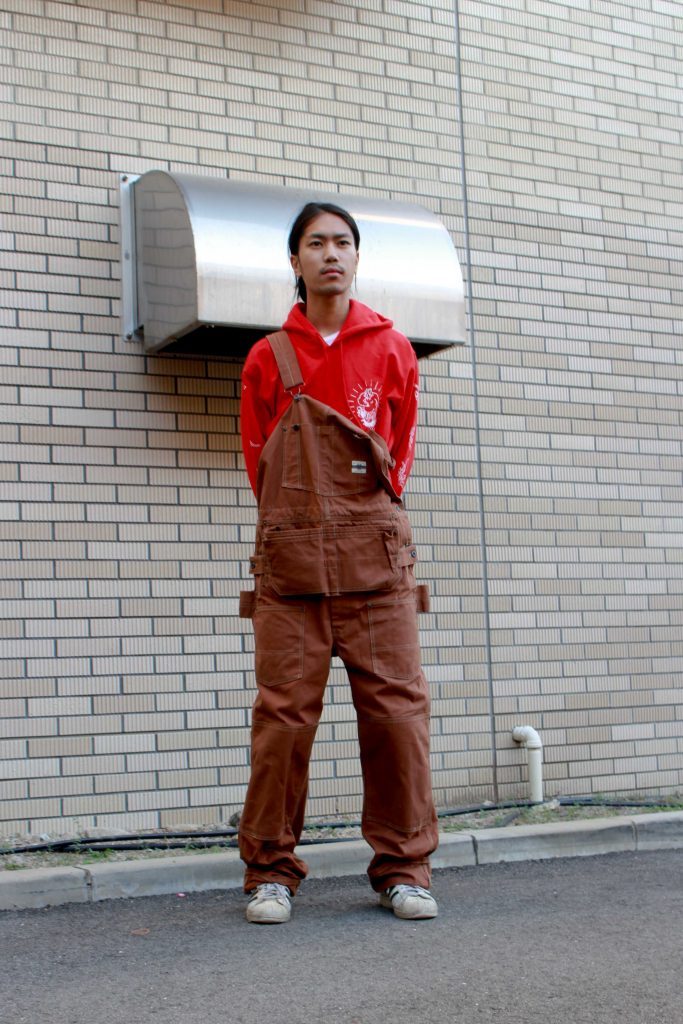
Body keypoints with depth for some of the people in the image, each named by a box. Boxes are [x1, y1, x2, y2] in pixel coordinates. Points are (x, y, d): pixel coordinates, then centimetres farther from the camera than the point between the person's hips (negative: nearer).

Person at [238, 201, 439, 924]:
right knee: (283, 710, -2)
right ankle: (271, 872, 9)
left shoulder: (391, 350, 11)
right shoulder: (267, 358, 11)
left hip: (376, 551, 0)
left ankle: (403, 869, 8)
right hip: (289, 554, 0)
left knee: (395, 705, -3)